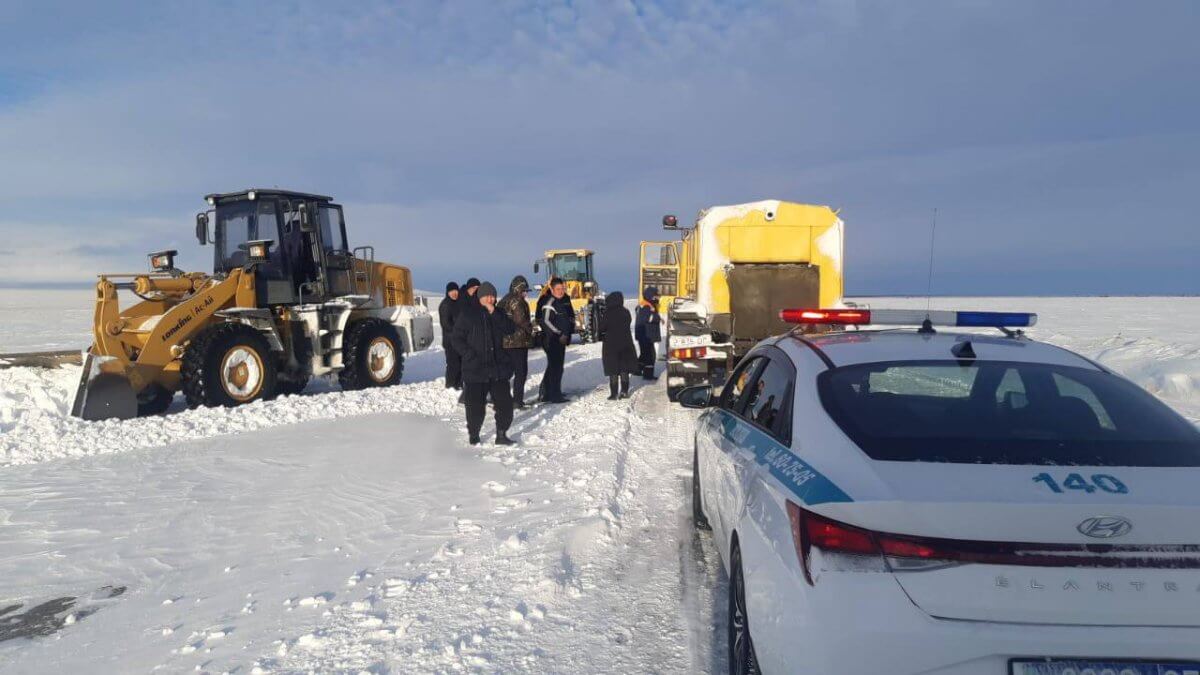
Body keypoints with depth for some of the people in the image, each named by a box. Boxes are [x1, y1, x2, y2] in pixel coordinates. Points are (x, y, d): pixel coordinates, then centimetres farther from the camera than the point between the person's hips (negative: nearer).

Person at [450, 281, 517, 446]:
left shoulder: (498, 314, 11)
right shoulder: (468, 313, 0)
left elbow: (510, 329, -6)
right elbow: (457, 339, -1)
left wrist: (494, 313, -12)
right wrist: (470, 355, -13)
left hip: (499, 367, 3)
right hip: (475, 369, -3)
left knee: (505, 402, 1)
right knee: (475, 405, 1)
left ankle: (501, 434, 15)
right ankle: (474, 437, 18)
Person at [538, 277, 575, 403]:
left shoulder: (565, 300, 12)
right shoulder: (550, 302, -14)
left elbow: (571, 316, 23)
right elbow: (545, 322, -20)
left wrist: (567, 334, 11)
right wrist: (559, 335, -18)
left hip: (562, 339, 9)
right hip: (551, 340, -9)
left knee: (555, 366, 16)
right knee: (556, 367, -8)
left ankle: (546, 393, 27)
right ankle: (555, 395, -2)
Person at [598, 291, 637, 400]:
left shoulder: (607, 314, -13)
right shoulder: (626, 312, -2)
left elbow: (602, 328, -9)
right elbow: (628, 324, 9)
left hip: (611, 345, -3)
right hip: (625, 344, 3)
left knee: (613, 370, 1)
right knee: (624, 369, 12)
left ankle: (614, 393, 0)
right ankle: (624, 391, 13)